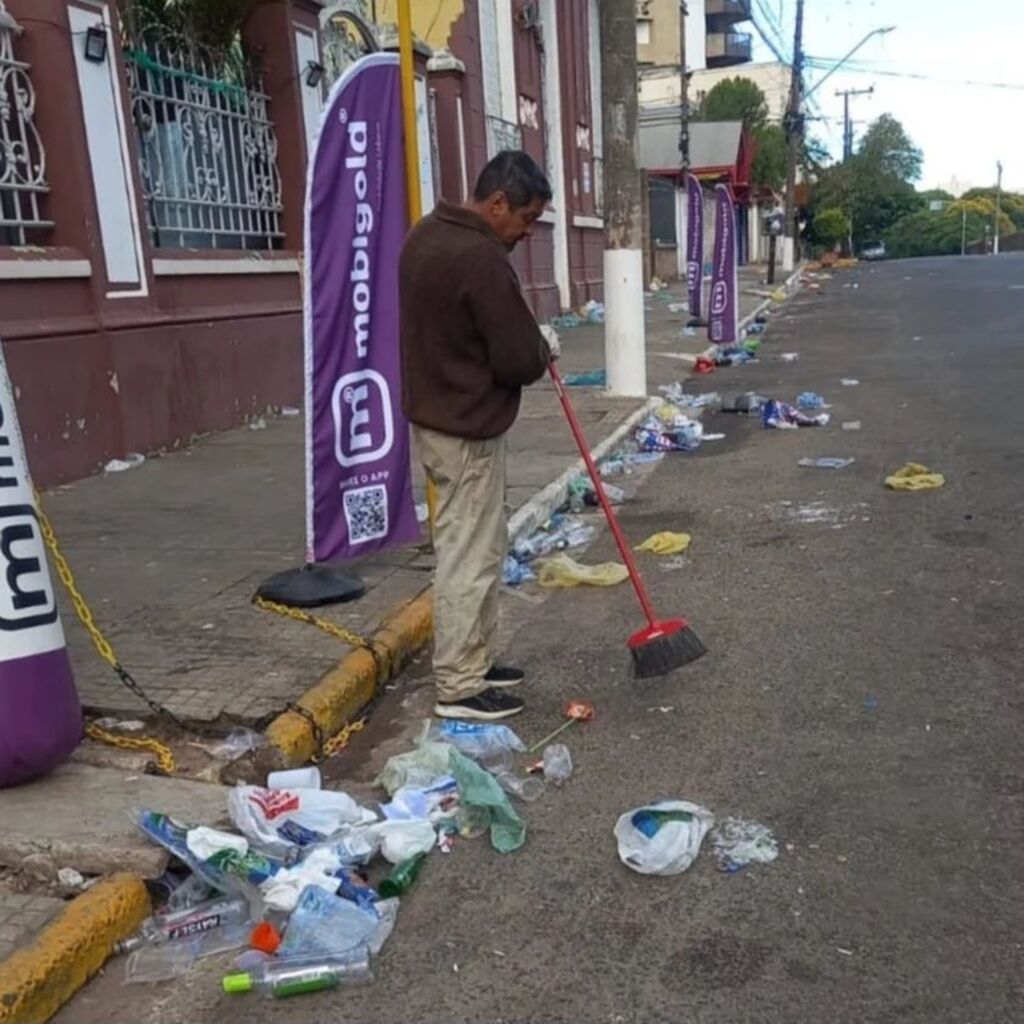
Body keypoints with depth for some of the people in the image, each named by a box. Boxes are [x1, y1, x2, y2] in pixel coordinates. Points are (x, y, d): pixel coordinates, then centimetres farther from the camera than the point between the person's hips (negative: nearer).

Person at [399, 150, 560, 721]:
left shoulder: (429, 234, 10)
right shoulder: (482, 258, -22)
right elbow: (519, 361, -21)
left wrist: (530, 344, 11)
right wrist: (545, 346, 2)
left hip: (436, 414, 10)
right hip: (468, 430, -10)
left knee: (485, 545, 18)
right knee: (469, 555, -1)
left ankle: (476, 661, 29)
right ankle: (459, 686, 11)